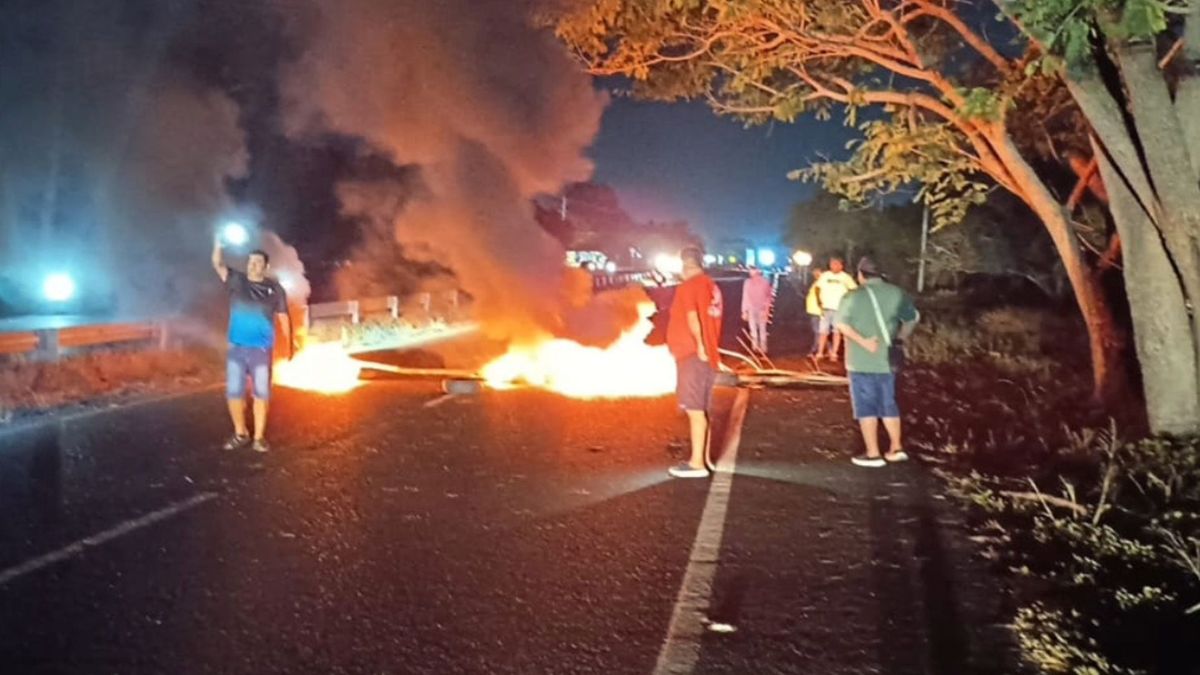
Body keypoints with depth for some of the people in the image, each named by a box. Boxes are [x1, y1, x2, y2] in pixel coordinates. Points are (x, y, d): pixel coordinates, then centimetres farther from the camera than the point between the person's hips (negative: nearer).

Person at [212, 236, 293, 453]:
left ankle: (259, 437, 9)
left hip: (261, 349, -2)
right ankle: (240, 434, 20)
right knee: (234, 392, 5)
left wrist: (289, 344, 0)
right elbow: (218, 264, -8)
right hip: (236, 347, 2)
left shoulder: (274, 289, 1)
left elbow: (283, 317, 4)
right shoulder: (236, 281, 4)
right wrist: (219, 243, -26)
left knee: (261, 393, 1)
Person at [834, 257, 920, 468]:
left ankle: (873, 454, 4)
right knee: (888, 403, 17)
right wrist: (899, 340, 17)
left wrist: (862, 341, -17)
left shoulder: (854, 296, -9)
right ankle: (896, 448, 16)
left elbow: (842, 324, -20)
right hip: (887, 360, 4)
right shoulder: (897, 293, 3)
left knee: (866, 406, 3)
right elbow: (912, 319, 12)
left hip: (861, 361, -4)